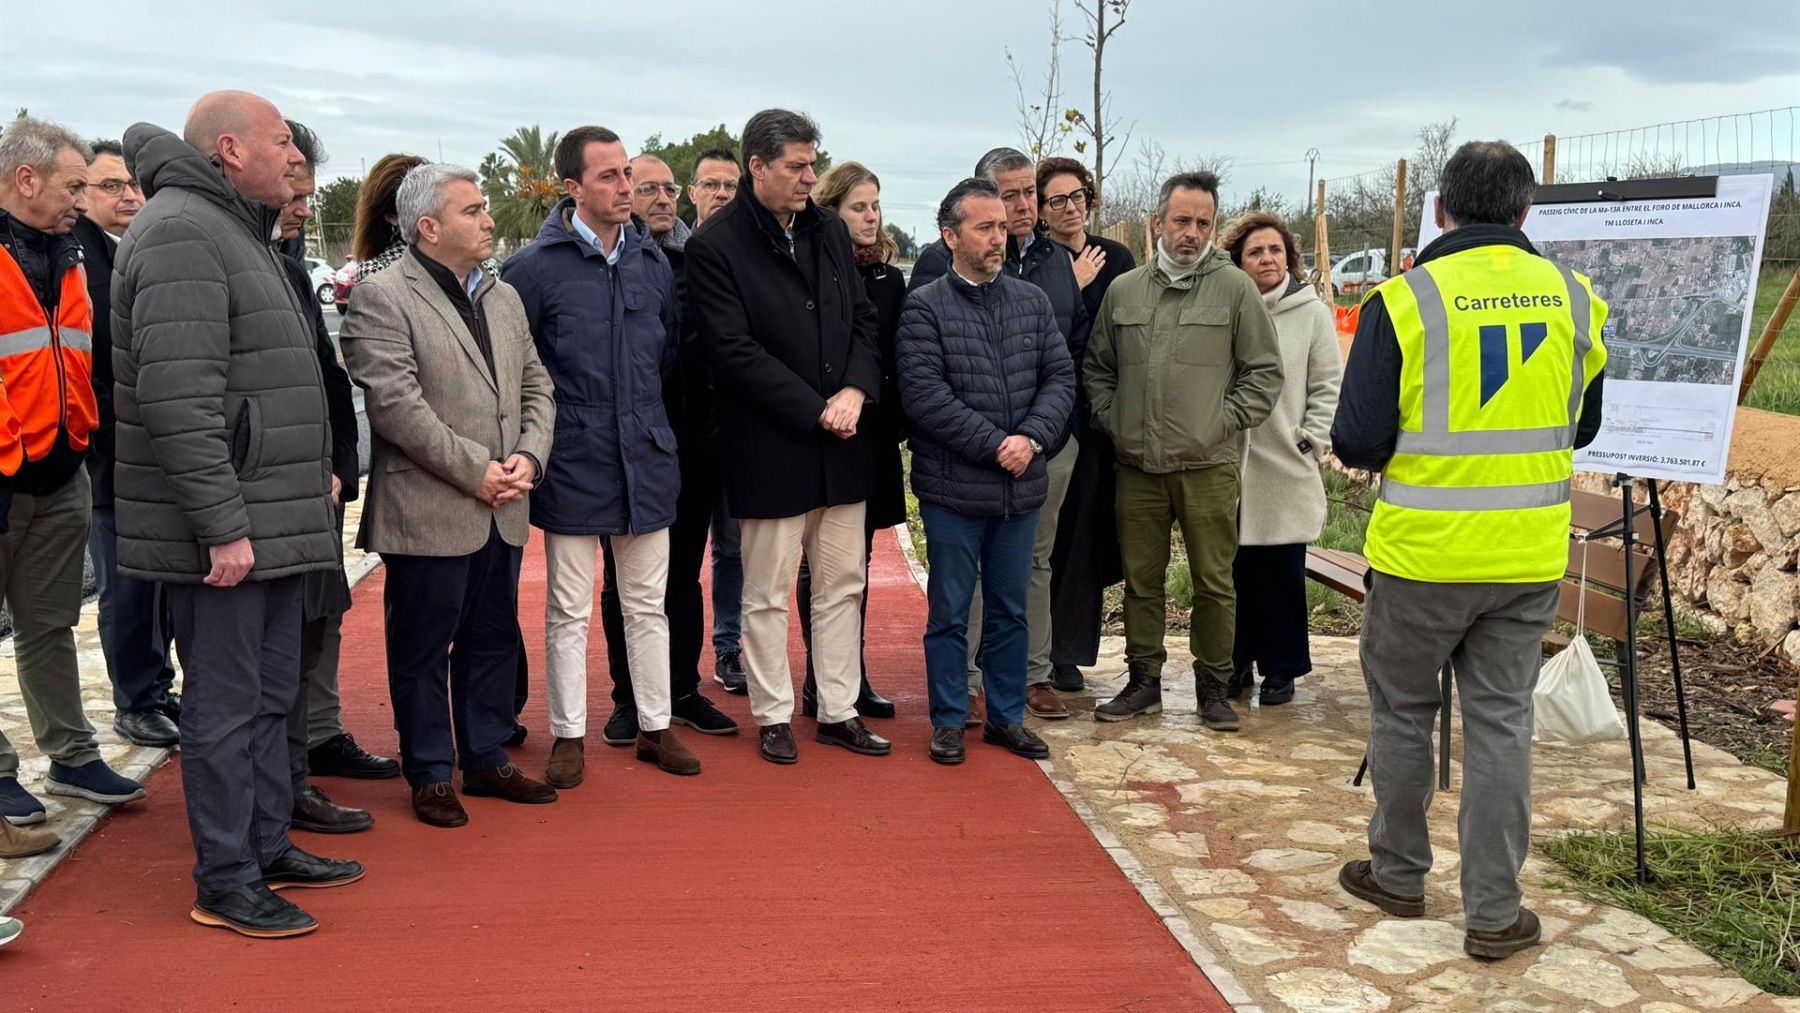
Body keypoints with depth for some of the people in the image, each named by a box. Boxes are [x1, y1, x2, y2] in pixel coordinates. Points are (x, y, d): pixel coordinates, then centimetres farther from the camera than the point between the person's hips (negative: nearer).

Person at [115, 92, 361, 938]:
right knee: (226, 704, 0)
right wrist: (222, 525, -24)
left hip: (270, 521, 10)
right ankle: (225, 883, 12)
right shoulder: (181, 234, -15)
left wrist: (312, 479, 20)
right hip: (221, 530, -10)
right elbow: (179, 400, -23)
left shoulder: (238, 233, 18)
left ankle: (267, 846, 30)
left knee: (271, 693, 17)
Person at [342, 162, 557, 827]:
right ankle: (429, 775, 17)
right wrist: (476, 470, -17)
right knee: (423, 649, 5)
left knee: (493, 640, 15)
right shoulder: (382, 298, -10)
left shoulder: (503, 297, 14)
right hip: (427, 512, -7)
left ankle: (487, 759, 29)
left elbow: (535, 385, 13)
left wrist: (528, 456, -5)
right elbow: (395, 405, -17)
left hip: (501, 510, 7)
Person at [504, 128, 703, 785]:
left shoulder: (653, 261, 6)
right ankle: (569, 736, 20)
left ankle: (655, 726, 24)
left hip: (645, 459, 4)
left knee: (647, 605, 13)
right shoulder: (537, 267, -9)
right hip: (574, 463, -4)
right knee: (569, 611, 7)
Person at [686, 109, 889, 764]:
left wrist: (855, 391, -8)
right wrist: (816, 411, -16)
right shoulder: (714, 245, -10)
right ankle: (774, 717, 21)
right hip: (769, 450, -6)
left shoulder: (829, 231, 9)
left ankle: (838, 711, 24)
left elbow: (864, 319, 10)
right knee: (767, 595, 6)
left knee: (842, 586, 12)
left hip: (842, 444, 6)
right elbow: (736, 352, -15)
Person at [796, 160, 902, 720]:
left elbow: (898, 360, 12)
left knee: (856, 560, 12)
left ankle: (854, 678, 20)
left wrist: (898, 422, 4)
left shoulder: (890, 280, 10)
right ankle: (820, 685, 12)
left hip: (874, 439, 5)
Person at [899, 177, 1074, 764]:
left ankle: (1007, 716, 26)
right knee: (950, 611, 6)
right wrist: (995, 443, -16)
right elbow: (924, 395, -14)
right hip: (953, 487, -4)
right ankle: (949, 721, 19)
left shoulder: (1032, 301, 8)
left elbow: (1060, 377, 5)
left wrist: (1031, 437, -11)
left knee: (1010, 608, 14)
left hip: (1022, 485, 4)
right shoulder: (925, 307, -6)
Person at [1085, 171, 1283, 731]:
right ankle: (1144, 680, 24)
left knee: (1214, 582, 3)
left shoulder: (1235, 288, 0)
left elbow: (1265, 371, 2)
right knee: (1141, 579, 11)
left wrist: (1226, 422, -6)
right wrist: (1112, 421, 6)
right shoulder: (1123, 290, 9)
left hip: (1208, 467, -3)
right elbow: (1097, 368, 19)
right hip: (1137, 465, 3)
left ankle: (1213, 685, 18)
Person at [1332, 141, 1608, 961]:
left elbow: (1358, 443, -11)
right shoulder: (1572, 298, 0)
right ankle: (1493, 913, 15)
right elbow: (1581, 427, 13)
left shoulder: (1404, 300, -12)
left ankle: (1398, 875, 28)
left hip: (1422, 553, -3)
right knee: (1501, 721, 11)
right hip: (1529, 555, 3)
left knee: (1402, 710, 15)